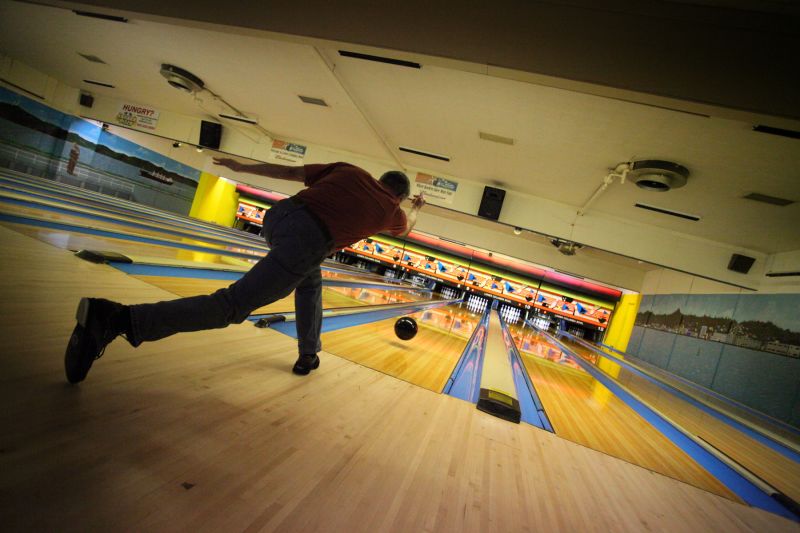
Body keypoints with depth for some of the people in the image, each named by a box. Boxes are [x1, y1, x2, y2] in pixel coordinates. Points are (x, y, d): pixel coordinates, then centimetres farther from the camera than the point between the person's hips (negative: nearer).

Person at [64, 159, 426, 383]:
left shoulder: (349, 171, 24)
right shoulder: (392, 212, 20)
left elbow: (289, 172, 21)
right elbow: (405, 228, 46)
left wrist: (242, 167, 28)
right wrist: (417, 208, 66)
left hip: (280, 215, 7)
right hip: (305, 243, -6)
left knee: (311, 282, 31)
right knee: (232, 306, -6)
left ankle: (308, 356, 38)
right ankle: (114, 319, -16)